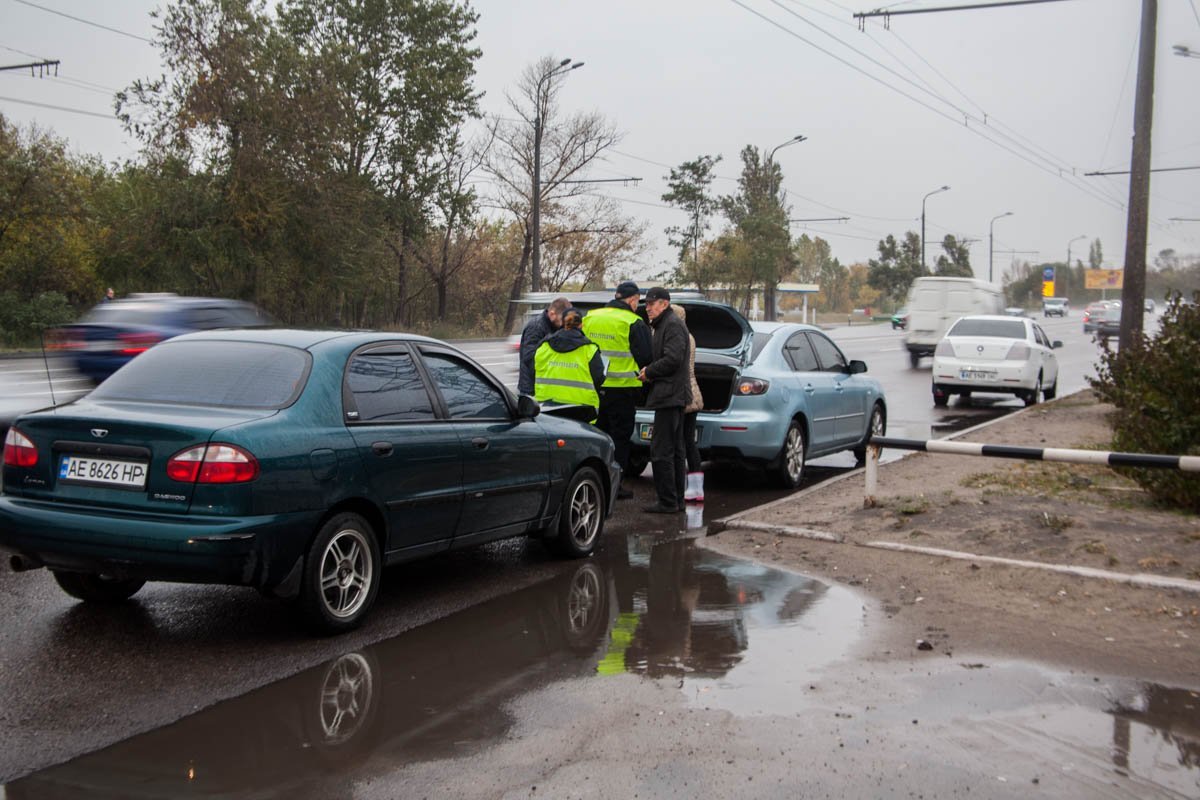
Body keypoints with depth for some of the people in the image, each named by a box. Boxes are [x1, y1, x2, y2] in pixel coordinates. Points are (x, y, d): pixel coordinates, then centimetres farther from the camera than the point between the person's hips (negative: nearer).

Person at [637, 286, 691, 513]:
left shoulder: (673, 324, -11)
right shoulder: (664, 325, 22)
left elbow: (672, 359, -23)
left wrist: (649, 371, -11)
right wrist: (649, 371, 5)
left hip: (669, 395, -11)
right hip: (673, 395, 11)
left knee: (661, 451, -10)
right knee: (675, 450, 13)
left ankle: (667, 502, -8)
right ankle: (677, 500, 19)